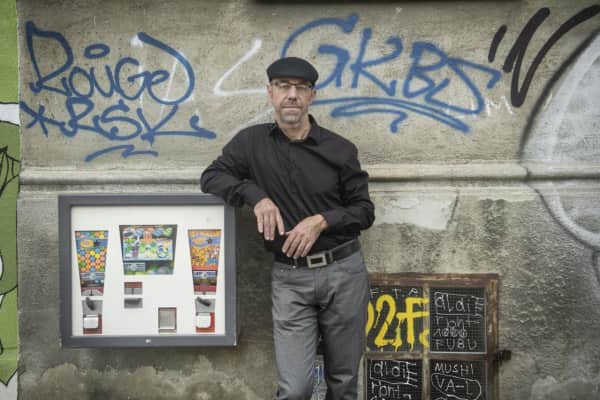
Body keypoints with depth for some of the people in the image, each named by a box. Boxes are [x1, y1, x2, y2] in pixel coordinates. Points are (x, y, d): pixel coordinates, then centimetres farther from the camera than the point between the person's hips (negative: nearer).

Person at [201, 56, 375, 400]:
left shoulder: (340, 149, -1)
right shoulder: (252, 142, 2)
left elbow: (364, 211, 4)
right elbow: (211, 178, 3)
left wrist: (321, 221, -14)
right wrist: (256, 195, -14)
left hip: (344, 271, 1)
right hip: (290, 277, 0)